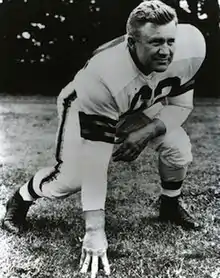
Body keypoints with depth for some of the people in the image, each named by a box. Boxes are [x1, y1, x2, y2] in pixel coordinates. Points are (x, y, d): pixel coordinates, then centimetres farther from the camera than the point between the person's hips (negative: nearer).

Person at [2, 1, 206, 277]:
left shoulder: (190, 45, -31)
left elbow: (181, 105, -12)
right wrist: (94, 232, -41)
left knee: (178, 148, -12)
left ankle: (170, 206, 20)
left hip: (143, 107, 5)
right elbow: (95, 161, -42)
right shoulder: (101, 76, -45)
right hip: (86, 106, -4)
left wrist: (149, 131, -31)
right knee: (71, 178, -16)